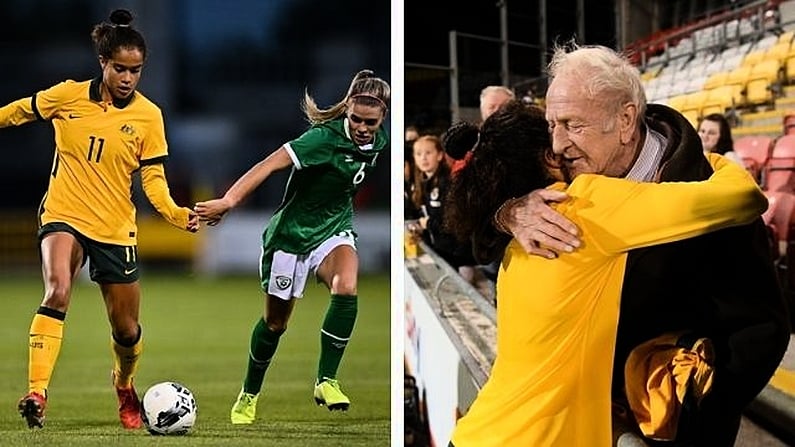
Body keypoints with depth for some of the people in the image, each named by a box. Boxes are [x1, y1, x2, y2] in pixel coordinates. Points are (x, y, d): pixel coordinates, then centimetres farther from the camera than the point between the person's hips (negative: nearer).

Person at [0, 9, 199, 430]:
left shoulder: (148, 116, -4)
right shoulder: (67, 96, -4)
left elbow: (153, 178, -3)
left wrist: (176, 214, -20)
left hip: (115, 229, 1)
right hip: (63, 217, -1)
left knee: (126, 330, 9)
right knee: (57, 293, -30)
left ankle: (124, 386, 42)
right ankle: (36, 392, -34)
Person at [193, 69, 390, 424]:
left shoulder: (379, 140, -7)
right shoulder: (326, 138, -28)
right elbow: (269, 165, -35)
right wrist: (227, 202, -45)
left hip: (334, 228, 4)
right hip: (292, 232, -4)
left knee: (346, 290, -28)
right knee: (276, 321, 10)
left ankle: (326, 381, -17)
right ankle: (249, 394, 34)